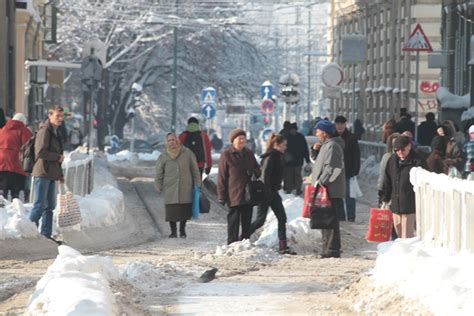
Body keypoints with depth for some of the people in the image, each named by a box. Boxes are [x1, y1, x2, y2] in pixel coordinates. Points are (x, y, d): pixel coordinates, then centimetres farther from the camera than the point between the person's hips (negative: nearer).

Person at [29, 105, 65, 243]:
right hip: (42, 173, -10)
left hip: (51, 174, 10)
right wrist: (58, 157, -11)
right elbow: (41, 153, -20)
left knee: (50, 206, 10)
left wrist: (60, 174, 21)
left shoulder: (55, 132, 19)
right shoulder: (44, 131, -12)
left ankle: (46, 234, 14)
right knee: (39, 205, -9)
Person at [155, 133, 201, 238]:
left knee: (185, 210, 2)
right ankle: (173, 231, 9)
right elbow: (159, 173, 11)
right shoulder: (163, 157, 6)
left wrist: (197, 184, 5)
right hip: (170, 189, 0)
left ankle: (182, 230, 20)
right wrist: (158, 185, 3)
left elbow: (195, 170, 8)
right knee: (171, 211, -4)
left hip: (185, 188, 0)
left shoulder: (187, 153, 4)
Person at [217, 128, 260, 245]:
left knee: (247, 221, 11)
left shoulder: (248, 153, 12)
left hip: (248, 194, 6)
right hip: (234, 195, -6)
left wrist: (254, 173, -3)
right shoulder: (226, 155, -6)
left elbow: (257, 169, 23)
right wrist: (222, 195, -10)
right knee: (233, 221, -4)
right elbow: (222, 176, -6)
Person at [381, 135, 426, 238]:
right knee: (399, 233, 10)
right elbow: (387, 182, 16)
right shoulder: (392, 160, 8)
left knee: (407, 236, -5)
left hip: (410, 205, -6)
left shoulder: (417, 162, -10)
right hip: (395, 205, 6)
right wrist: (385, 200, 16)